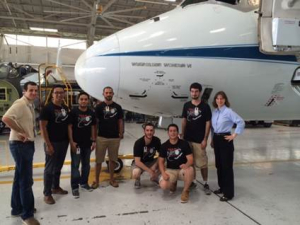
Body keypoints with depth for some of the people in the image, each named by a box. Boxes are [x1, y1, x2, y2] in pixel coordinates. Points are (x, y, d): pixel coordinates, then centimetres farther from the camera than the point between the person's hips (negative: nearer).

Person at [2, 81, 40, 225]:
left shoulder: (30, 105, 13)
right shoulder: (20, 104, -17)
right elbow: (6, 118, -32)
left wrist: (30, 134, 6)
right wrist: (21, 132, -25)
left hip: (27, 144, 10)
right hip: (20, 145, -10)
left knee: (20, 178, 18)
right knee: (26, 180, -3)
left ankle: (17, 208, 32)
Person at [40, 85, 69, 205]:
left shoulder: (65, 108, 9)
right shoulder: (47, 108, -11)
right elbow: (42, 127, -14)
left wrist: (70, 139, 9)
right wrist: (48, 144, -18)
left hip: (64, 142, 6)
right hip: (52, 143, -6)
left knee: (58, 167, 17)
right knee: (50, 168, 2)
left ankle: (55, 187, 32)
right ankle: (47, 194, 12)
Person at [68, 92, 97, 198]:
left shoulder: (91, 113, 5)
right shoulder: (73, 112, -8)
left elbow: (93, 127, 10)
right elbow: (69, 127, -10)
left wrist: (94, 141, 5)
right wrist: (71, 141, -16)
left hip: (87, 143, 5)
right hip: (76, 143, -5)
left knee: (86, 164, 15)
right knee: (75, 165, 0)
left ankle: (84, 182, 31)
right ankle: (75, 187, 7)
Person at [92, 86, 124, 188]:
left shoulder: (117, 107, 6)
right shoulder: (99, 106, -1)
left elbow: (120, 121, 9)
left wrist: (121, 134, 2)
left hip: (115, 138, 2)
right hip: (101, 137, -2)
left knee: (113, 159, 11)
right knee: (99, 160, 6)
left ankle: (112, 179, 26)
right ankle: (96, 180, 18)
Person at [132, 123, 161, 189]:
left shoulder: (157, 140, -16)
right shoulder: (138, 143, -26)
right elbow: (137, 161, -27)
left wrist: (154, 166, -22)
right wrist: (149, 171, -33)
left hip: (151, 161, 4)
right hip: (139, 162, -4)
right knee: (135, 174, -36)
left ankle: (154, 177, 8)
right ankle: (137, 180, 3)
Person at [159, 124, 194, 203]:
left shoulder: (184, 144, -9)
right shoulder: (164, 146, -3)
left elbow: (191, 160, -13)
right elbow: (161, 161, 1)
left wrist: (186, 165, -37)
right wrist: (163, 173, -18)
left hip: (182, 169, -1)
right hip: (170, 170, 1)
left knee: (190, 170, -37)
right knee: (163, 185, -28)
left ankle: (186, 190, -9)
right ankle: (173, 183, 12)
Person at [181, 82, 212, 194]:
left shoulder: (205, 106, -5)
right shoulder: (186, 105, 5)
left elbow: (208, 123, -5)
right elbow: (184, 121, 10)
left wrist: (205, 139, -10)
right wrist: (182, 135, 5)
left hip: (199, 140, -3)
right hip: (187, 139, 4)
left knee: (202, 163, 0)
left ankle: (205, 184, 13)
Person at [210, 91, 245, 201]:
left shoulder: (228, 111, -12)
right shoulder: (214, 112, 9)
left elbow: (241, 122, -18)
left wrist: (234, 135, -15)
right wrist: (212, 139, 16)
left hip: (225, 140, -7)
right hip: (216, 139, 7)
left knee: (227, 166, -3)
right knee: (219, 165, 14)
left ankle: (228, 193, 4)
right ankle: (222, 187, 30)